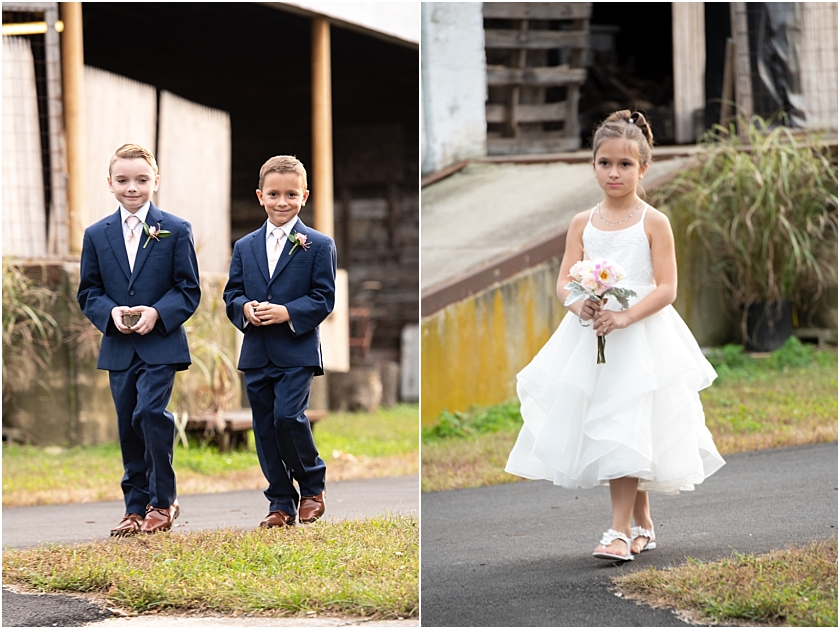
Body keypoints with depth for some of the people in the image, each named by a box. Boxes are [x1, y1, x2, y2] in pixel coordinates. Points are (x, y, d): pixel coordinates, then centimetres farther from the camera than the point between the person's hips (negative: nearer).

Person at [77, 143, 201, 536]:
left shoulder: (176, 231, 1)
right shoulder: (97, 235, 9)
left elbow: (189, 290, 0)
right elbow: (88, 292, 10)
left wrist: (158, 313, -17)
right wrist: (110, 312, -10)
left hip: (161, 344, -4)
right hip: (119, 347, 4)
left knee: (150, 412, -18)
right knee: (128, 426, 5)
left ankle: (162, 503, -6)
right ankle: (136, 508, 13)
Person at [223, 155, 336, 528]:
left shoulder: (319, 246, 0)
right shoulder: (245, 247, 12)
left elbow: (324, 298, -5)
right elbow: (232, 292, 13)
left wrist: (288, 313, -19)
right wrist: (244, 308, -10)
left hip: (297, 351, -4)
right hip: (256, 354, 5)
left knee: (288, 416, -17)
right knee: (265, 428, 5)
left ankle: (313, 486, 5)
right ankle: (281, 502, 13)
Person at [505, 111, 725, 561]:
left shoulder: (653, 223, -3)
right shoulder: (583, 223, 8)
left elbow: (666, 288, -8)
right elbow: (564, 282, 5)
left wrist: (624, 317, -21)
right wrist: (579, 305, -18)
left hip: (640, 338, -4)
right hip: (589, 336, 4)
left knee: (625, 432, -13)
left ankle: (621, 530, -12)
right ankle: (642, 524, 22)